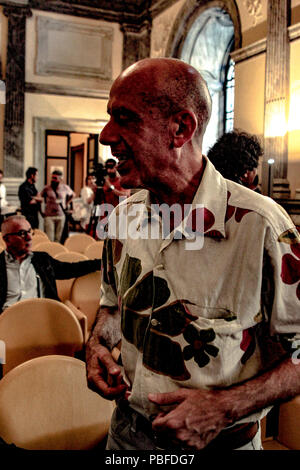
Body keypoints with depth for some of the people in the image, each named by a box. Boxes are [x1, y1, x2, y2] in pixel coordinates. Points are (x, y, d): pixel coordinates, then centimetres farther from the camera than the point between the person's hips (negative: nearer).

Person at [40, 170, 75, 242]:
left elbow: (72, 195, 21)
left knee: (58, 238, 6)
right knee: (49, 239, -7)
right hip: (49, 216, -2)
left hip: (61, 216, 2)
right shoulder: (47, 188, -3)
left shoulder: (65, 188, 2)